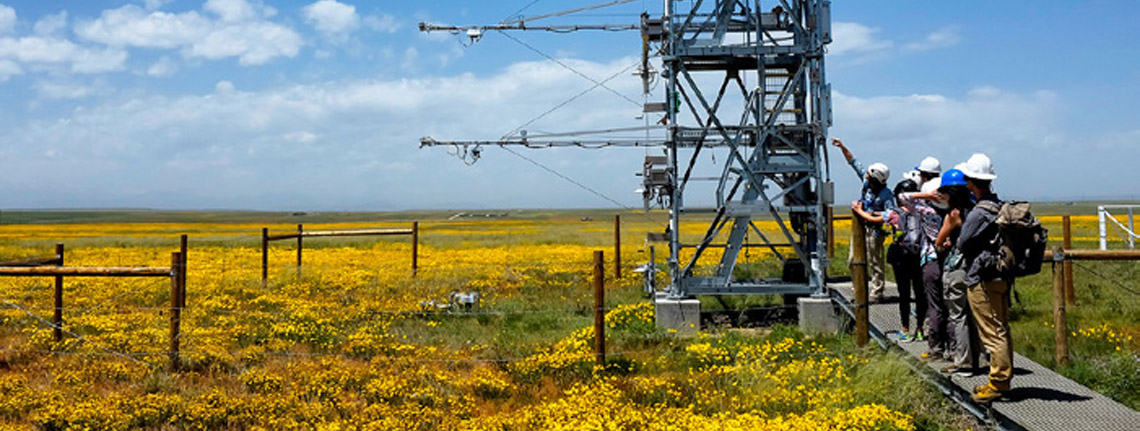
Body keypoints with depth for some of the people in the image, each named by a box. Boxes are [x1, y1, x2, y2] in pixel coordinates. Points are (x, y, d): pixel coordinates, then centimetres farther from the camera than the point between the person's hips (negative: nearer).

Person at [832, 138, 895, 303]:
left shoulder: (886, 195, -18)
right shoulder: (867, 181, -1)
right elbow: (854, 162, 8)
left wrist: (870, 216, -22)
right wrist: (842, 147, 0)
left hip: (873, 230, -8)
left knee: (874, 263, 1)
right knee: (854, 261, 11)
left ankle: (876, 294, 11)